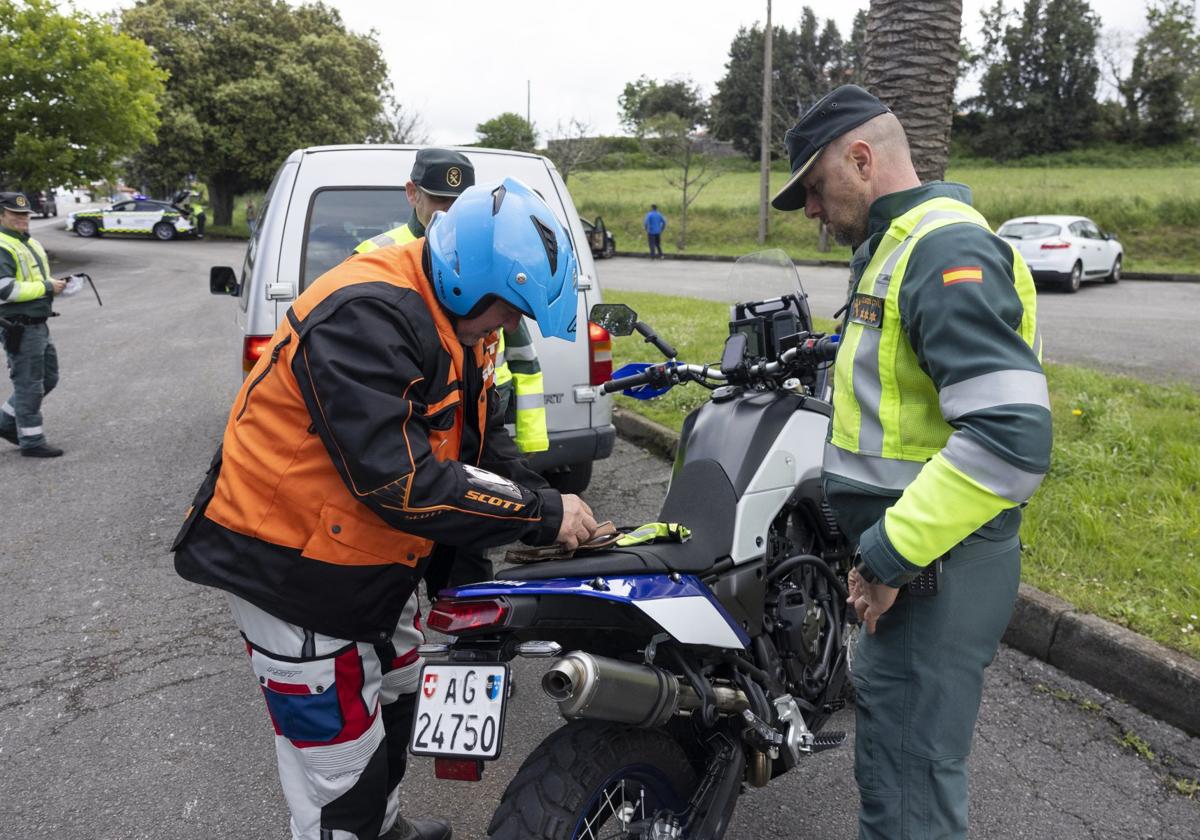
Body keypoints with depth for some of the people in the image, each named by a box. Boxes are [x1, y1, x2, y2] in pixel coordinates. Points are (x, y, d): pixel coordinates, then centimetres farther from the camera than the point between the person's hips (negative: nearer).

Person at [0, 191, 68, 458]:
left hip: (39, 325, 9)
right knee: (30, 386, -1)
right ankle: (31, 442, 11)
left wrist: (56, 285, 5)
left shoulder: (32, 243, 15)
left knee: (48, 379, 17)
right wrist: (46, 287, -20)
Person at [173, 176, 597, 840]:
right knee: (342, 768, 2)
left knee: (393, 702, 27)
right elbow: (401, 482, -35)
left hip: (362, 562, 10)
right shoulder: (365, 317, -30)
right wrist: (540, 515, -27)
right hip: (289, 568, -10)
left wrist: (551, 517, -6)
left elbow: (482, 442, 7)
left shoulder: (454, 322, 2)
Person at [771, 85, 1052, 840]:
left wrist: (892, 555, -25)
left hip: (933, 571, -10)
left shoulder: (948, 252, -18)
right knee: (886, 731, 24)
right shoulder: (897, 248, 15)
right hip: (908, 551, 11)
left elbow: (1012, 435, -29)